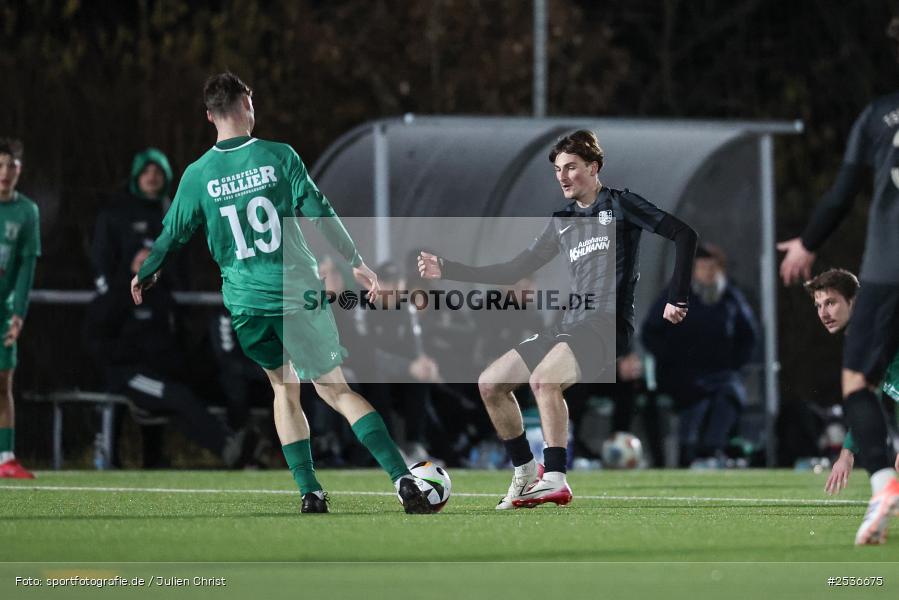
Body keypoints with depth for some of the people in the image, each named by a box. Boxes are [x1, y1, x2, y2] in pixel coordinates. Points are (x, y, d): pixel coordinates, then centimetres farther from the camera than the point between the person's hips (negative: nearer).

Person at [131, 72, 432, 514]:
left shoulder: (197, 175, 1)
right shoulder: (278, 157, -4)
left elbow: (172, 234, 11)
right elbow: (318, 213, -8)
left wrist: (144, 275, 29)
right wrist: (356, 263, -3)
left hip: (244, 302, 2)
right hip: (297, 293, -2)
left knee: (284, 389, 19)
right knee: (336, 389, 0)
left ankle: (309, 492, 10)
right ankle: (402, 478, -13)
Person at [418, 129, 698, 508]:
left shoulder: (618, 205, -1)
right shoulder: (563, 221, 19)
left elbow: (683, 234, -9)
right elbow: (514, 271, 22)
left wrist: (676, 299, -14)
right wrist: (446, 270, 16)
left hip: (610, 324, -8)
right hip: (572, 323, 8)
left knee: (543, 379, -33)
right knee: (490, 384, 4)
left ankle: (555, 481, -34)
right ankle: (526, 475, 12)